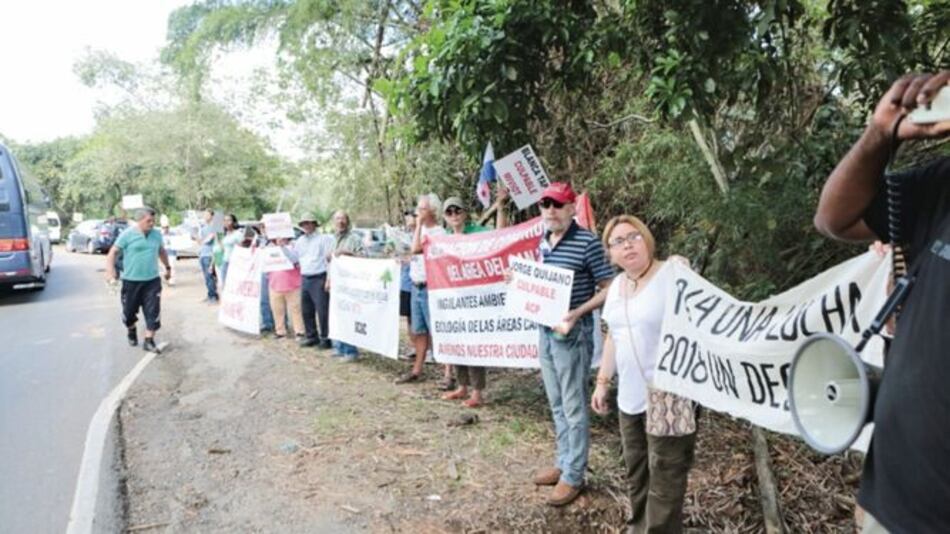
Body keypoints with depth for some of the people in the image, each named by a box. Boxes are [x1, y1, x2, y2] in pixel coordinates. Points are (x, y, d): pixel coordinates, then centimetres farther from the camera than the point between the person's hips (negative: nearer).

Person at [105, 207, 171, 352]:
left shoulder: (156, 235, 4)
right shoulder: (127, 235, -9)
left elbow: (161, 251, 21)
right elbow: (113, 252, -9)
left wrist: (167, 267, 27)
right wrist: (110, 272, -19)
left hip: (152, 280, 2)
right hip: (131, 281, -2)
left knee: (153, 311, -5)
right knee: (129, 311, 13)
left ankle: (149, 340, 3)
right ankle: (132, 331, 41)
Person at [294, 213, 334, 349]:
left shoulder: (323, 239, -2)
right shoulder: (299, 241, 17)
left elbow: (331, 258, -8)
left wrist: (329, 279, -17)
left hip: (319, 278, -7)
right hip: (305, 278, 7)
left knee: (322, 310, -7)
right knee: (306, 310, 10)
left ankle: (325, 338, 1)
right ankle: (311, 336, 22)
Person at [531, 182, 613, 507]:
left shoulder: (587, 242, -14)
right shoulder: (544, 241, 8)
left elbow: (609, 289, -12)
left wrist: (577, 313, -23)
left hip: (572, 333, -7)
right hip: (545, 330, 8)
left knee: (573, 407, 4)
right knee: (557, 405, 18)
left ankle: (574, 475, 16)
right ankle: (563, 463, 32)